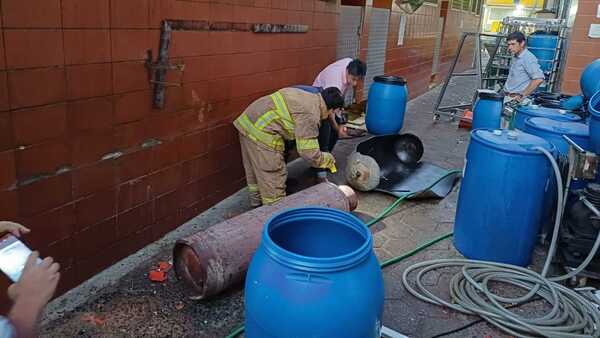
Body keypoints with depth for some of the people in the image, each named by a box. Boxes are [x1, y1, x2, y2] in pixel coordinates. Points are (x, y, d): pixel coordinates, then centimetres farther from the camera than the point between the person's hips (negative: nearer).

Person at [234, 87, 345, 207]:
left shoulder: (307, 96, 11)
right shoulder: (310, 114, -17)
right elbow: (309, 152, -17)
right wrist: (328, 159, 0)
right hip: (261, 132, -10)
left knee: (255, 168, 25)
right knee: (273, 174, 3)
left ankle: (257, 201, 43)